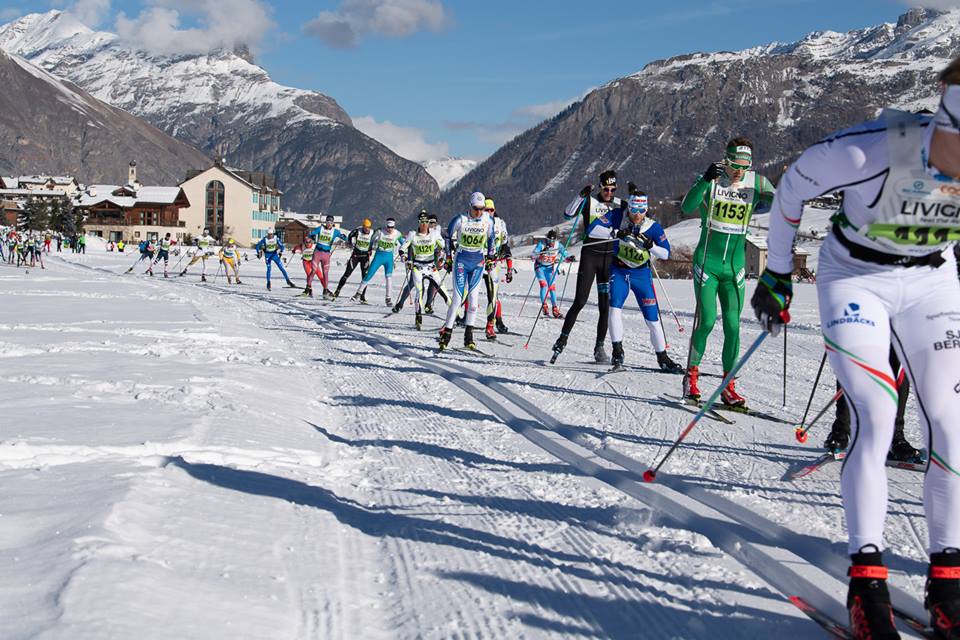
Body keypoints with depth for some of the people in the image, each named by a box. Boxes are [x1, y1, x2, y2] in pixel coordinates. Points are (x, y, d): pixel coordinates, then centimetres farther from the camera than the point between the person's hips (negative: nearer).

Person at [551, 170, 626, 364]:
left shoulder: (620, 205, 10)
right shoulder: (590, 202, 0)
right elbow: (569, 213, -13)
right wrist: (582, 195, -26)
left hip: (610, 257, 3)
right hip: (590, 254, -3)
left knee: (605, 305, 2)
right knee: (580, 302, -8)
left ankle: (599, 347, 10)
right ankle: (562, 339, 4)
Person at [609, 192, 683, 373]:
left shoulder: (653, 227, -10)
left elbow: (666, 254, -8)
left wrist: (650, 246, -27)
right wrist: (617, 234, -27)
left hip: (642, 273, 0)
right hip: (619, 271, 0)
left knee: (652, 316, 0)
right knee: (615, 307, -20)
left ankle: (662, 358, 12)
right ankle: (617, 351, -9)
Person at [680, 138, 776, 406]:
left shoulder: (756, 183, 1)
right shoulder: (712, 180, -7)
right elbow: (686, 207, -21)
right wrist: (706, 180, -35)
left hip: (735, 265, 3)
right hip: (707, 261, -3)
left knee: (732, 325, 0)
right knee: (707, 320, -10)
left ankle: (728, 386, 8)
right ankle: (691, 375, 9)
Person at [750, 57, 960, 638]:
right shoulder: (873, 149, -31)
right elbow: (794, 186, -11)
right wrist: (777, 273, -2)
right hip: (855, 279, -4)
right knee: (875, 418, -16)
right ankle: (867, 578, -7)